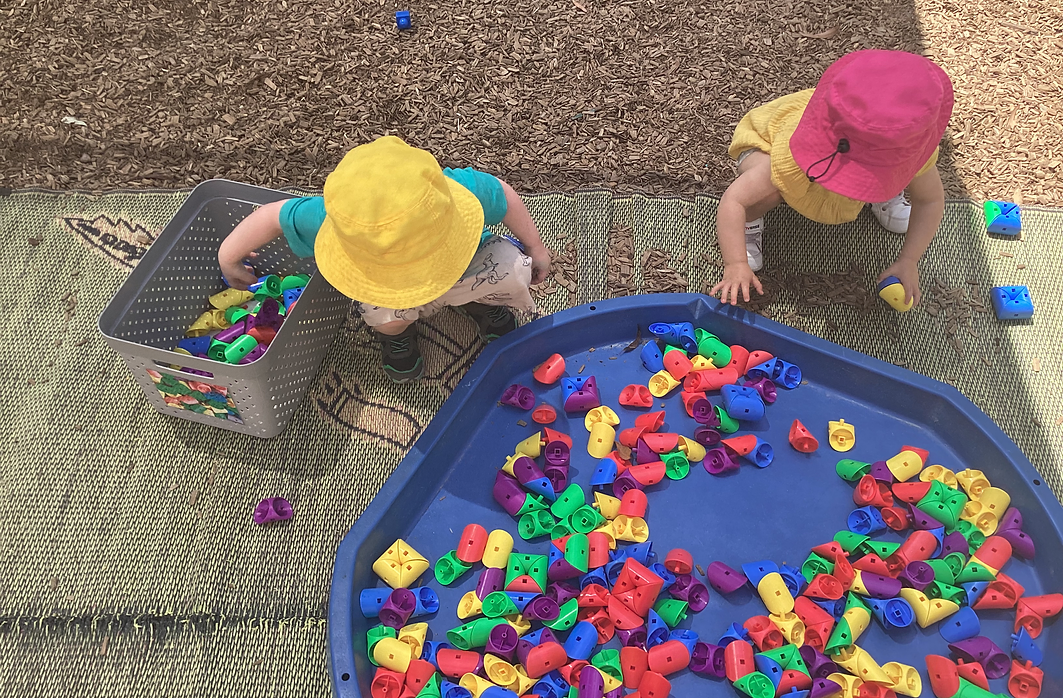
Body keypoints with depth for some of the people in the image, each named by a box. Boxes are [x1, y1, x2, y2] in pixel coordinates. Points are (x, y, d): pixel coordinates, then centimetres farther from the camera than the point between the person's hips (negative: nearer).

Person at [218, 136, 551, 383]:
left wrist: (536, 249, -4)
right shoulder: (342, 218, -41)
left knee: (512, 267, -29)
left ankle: (482, 302, 8)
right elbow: (274, 214, -22)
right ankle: (398, 332, 8)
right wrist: (229, 256, -8)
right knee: (384, 317, -33)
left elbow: (504, 194, -19)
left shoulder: (466, 190, -43)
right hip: (392, 287, 0)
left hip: (467, 266, 0)